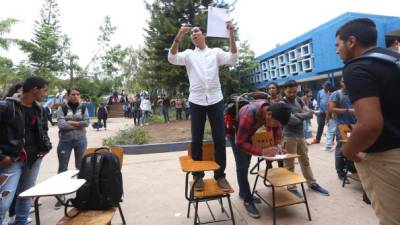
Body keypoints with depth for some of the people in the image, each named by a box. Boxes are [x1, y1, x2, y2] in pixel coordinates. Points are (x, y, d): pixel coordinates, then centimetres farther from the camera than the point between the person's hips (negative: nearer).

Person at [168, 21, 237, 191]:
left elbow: (233, 59, -3)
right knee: (197, 139, 5)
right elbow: (172, 58, -5)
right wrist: (179, 35, -16)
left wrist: (231, 34, -9)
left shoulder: (216, 52, 12)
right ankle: (198, 176, 19)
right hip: (196, 101, 0)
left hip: (215, 100, 0)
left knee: (219, 138, 2)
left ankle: (220, 175, 16)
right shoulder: (189, 54, 12)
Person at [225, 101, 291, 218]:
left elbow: (277, 127, -2)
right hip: (233, 128, -7)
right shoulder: (249, 115, -43)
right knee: (242, 165, -11)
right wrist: (262, 152, -41)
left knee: (246, 163, 15)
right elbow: (240, 143, -36)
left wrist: (277, 144, -18)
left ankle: (243, 192, 32)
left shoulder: (271, 110, -22)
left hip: (248, 130, 7)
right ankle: (247, 200, 4)